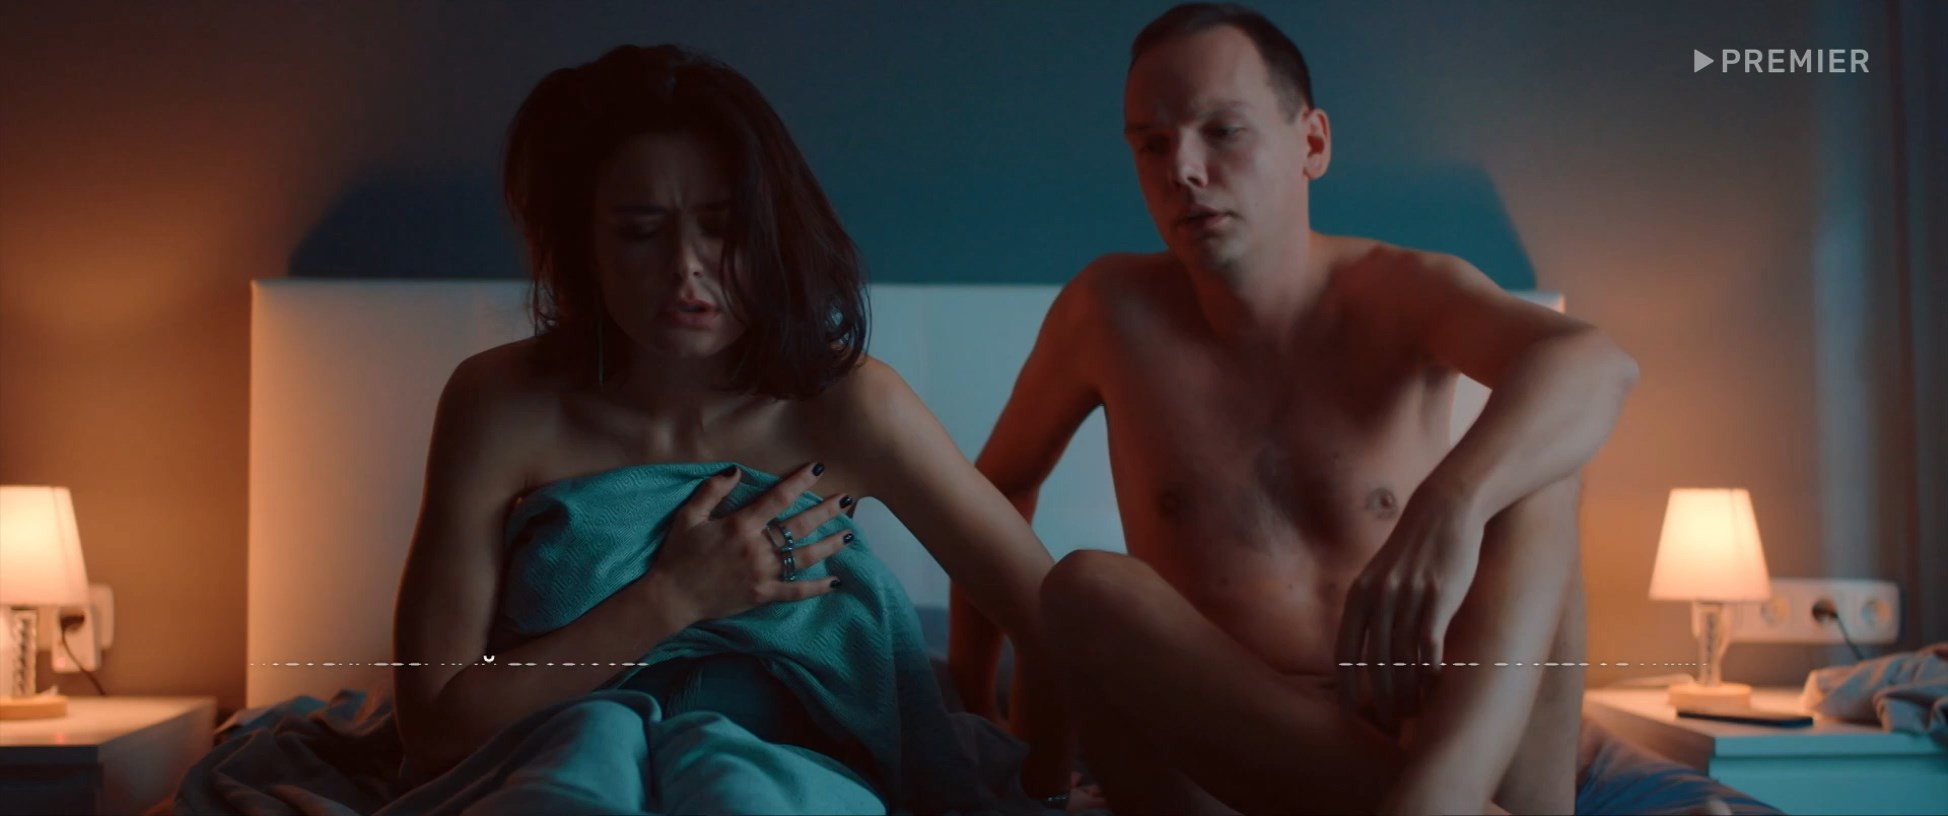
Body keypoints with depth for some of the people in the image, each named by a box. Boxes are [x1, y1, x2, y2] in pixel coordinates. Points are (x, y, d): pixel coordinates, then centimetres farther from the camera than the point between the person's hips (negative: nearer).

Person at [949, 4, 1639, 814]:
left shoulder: (1403, 292, -5)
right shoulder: (1112, 308, -2)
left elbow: (1596, 363, -26)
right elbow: (1001, 482, 13)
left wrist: (1453, 499, -48)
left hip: (1446, 727, 0)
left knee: (1533, 466, -20)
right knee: (1084, 589, -29)